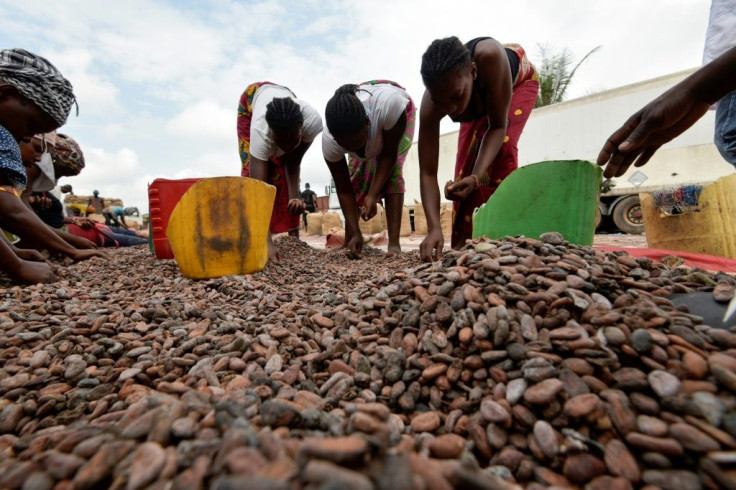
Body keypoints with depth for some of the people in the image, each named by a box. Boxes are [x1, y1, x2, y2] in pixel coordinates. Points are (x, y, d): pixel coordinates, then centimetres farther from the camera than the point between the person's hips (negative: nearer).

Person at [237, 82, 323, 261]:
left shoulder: (313, 121, -42)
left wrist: (295, 196, -42)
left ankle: (293, 235, -3)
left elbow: (294, 162, -26)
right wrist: (266, 241, -60)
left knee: (283, 169, -9)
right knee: (252, 170, -16)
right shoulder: (260, 129, -47)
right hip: (252, 100, -1)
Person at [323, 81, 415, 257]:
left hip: (401, 113, -2)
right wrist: (355, 233, -31)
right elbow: (344, 190, -27)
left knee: (392, 171, -23)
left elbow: (389, 154, -32)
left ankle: (394, 243, -23)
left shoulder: (389, 104, -47)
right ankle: (347, 241, 3)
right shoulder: (329, 140, -36)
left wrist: (373, 195, -40)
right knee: (356, 175, -10)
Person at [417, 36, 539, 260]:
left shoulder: (489, 57, -45)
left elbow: (498, 126, -36)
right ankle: (465, 244, 7)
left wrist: (476, 178, -51)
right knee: (466, 162, -6)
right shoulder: (430, 104, -36)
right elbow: (427, 173, -38)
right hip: (479, 101, 3)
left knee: (502, 149, -26)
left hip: (520, 81, -2)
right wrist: (434, 228, -49)